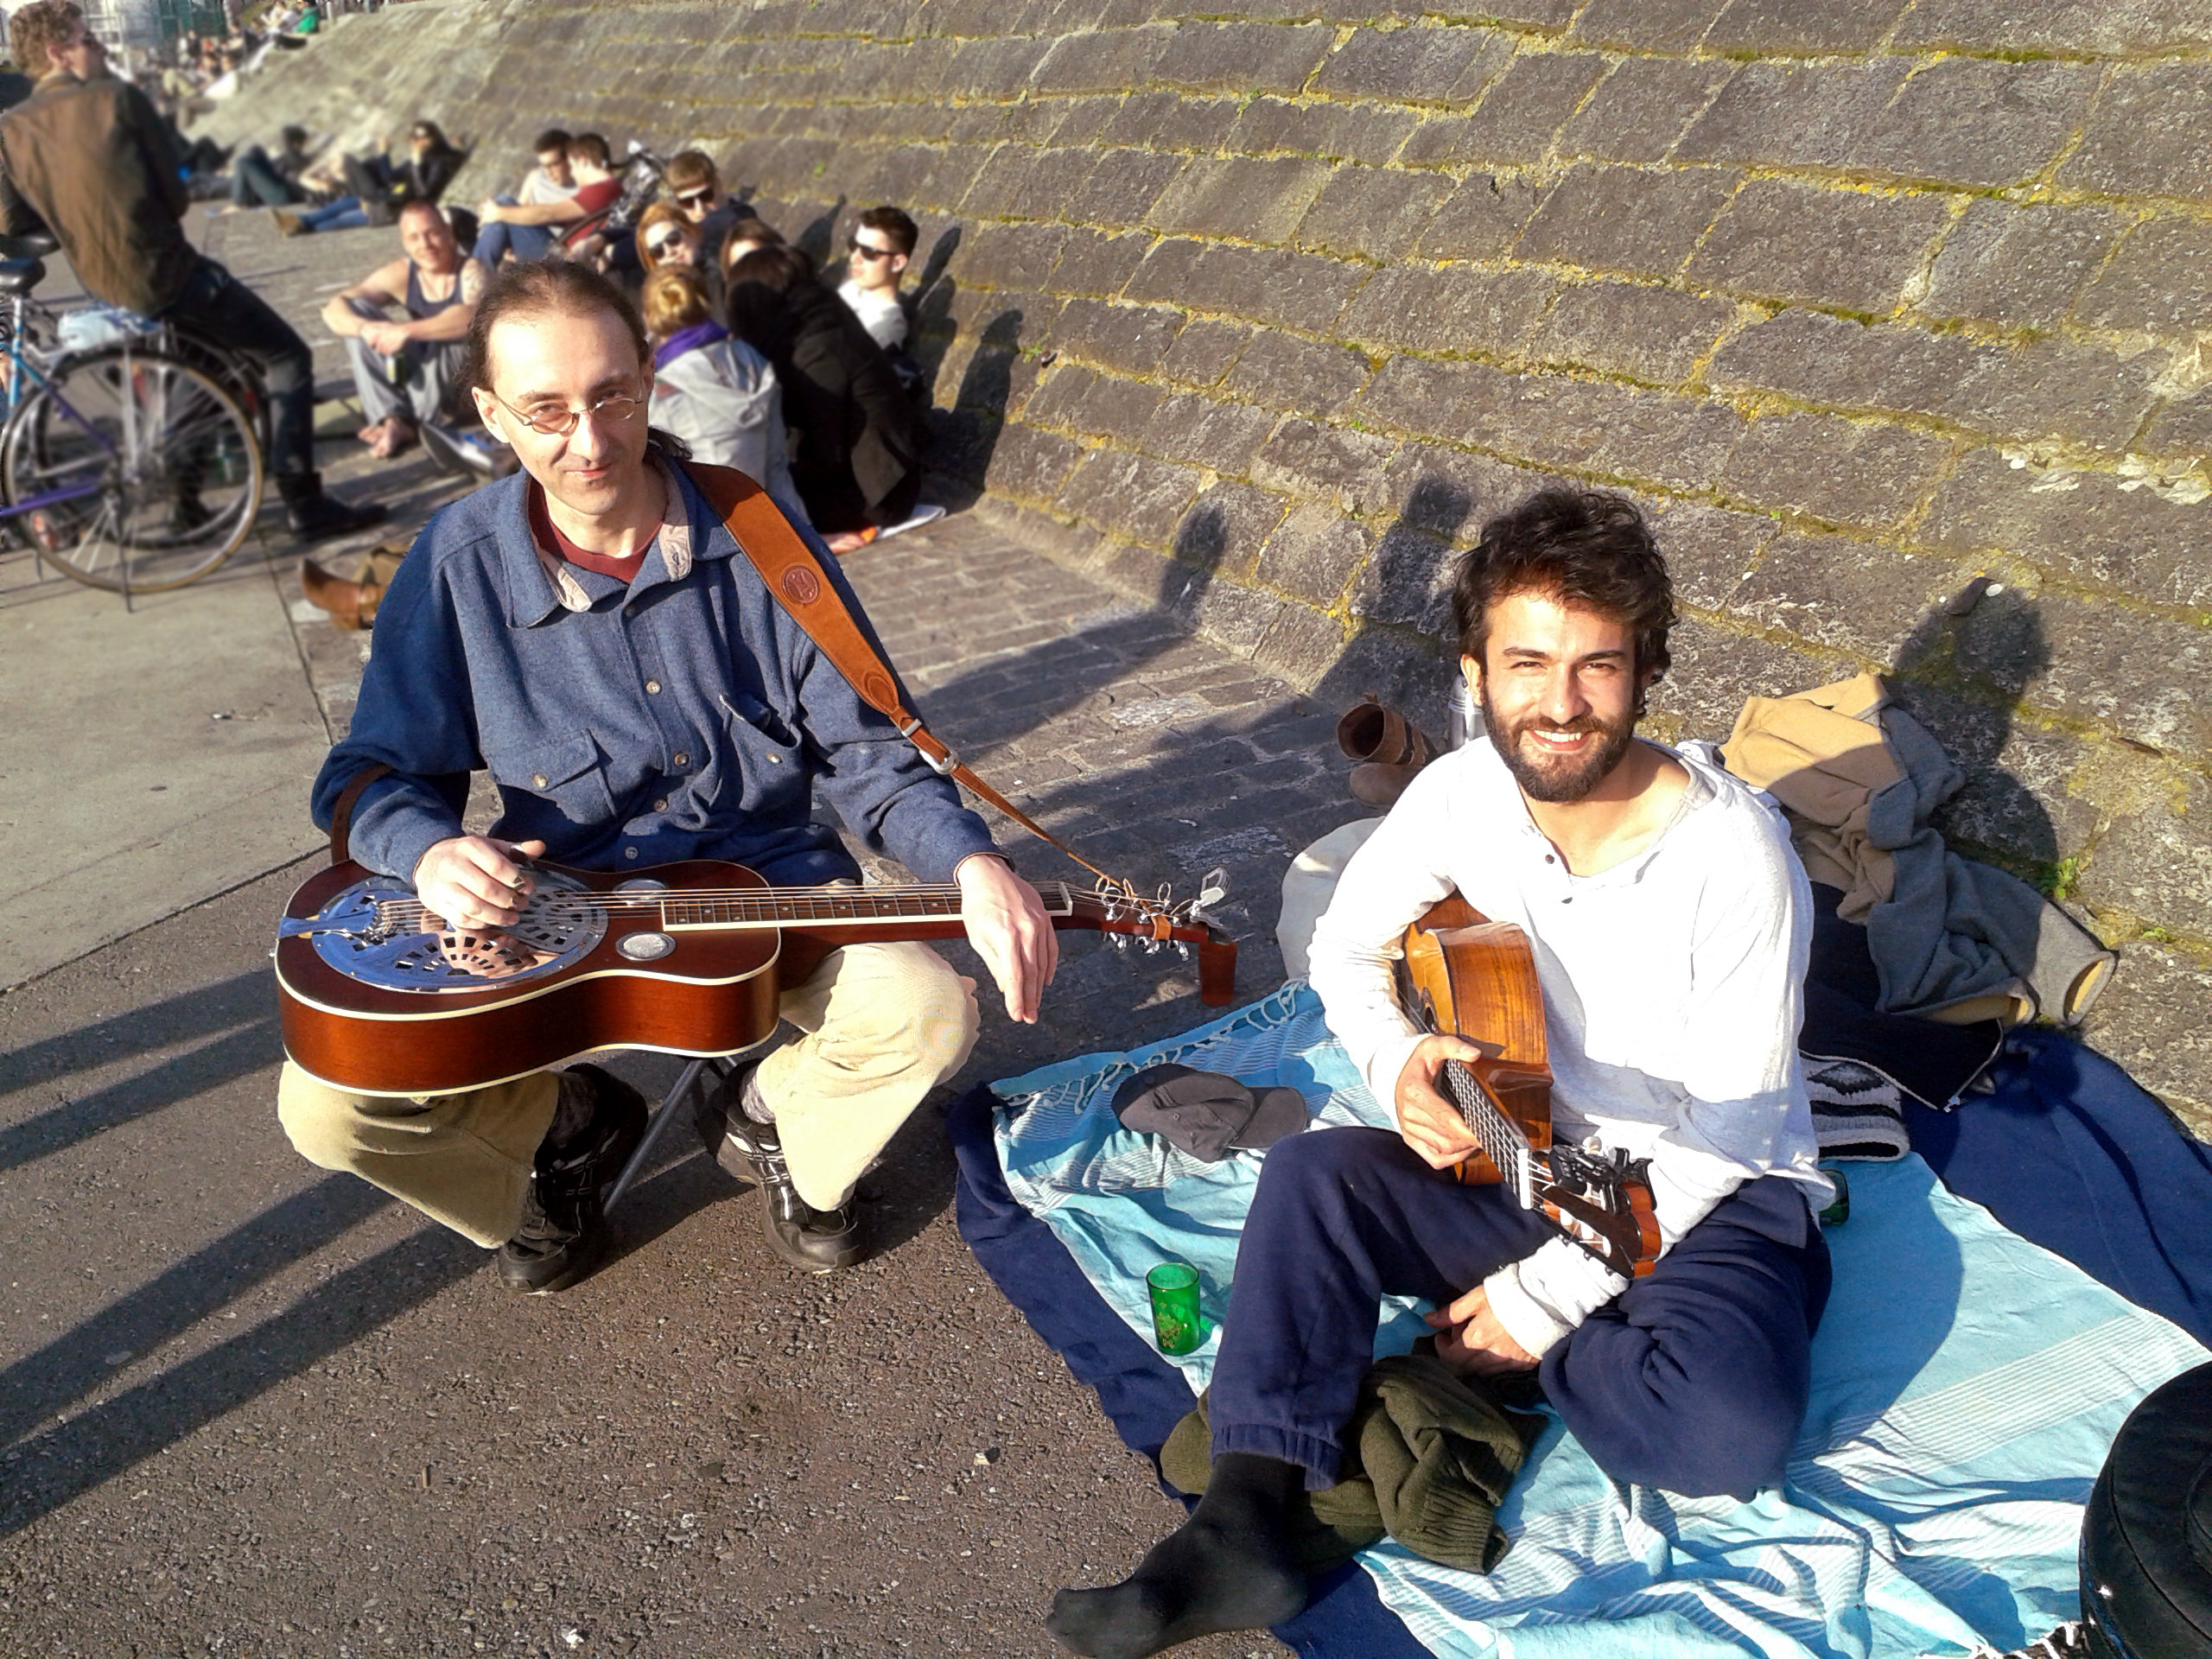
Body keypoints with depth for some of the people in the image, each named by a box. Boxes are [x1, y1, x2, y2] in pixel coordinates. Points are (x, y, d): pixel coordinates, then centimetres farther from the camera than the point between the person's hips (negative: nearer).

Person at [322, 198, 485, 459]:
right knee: (353, 310, -8)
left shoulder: (471, 272, -16)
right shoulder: (400, 275, -3)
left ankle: (417, 422, -21)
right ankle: (392, 417, -20)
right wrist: (364, 327, -32)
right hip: (423, 374, 5)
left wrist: (406, 331, -42)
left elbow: (473, 316, -39)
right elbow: (333, 307, -9)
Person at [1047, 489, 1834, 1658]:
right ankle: (1242, 1529, -22)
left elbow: (1721, 1135, -20)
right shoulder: (1464, 792, -11)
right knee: (1310, 1174, -20)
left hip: (1717, 1199, -3)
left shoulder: (1734, 854, -24)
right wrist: (1400, 1065, -18)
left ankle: (1495, 1360, -5)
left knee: (1733, 1428, -32)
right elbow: (1344, 948, 4)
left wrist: (1546, 1295, -20)